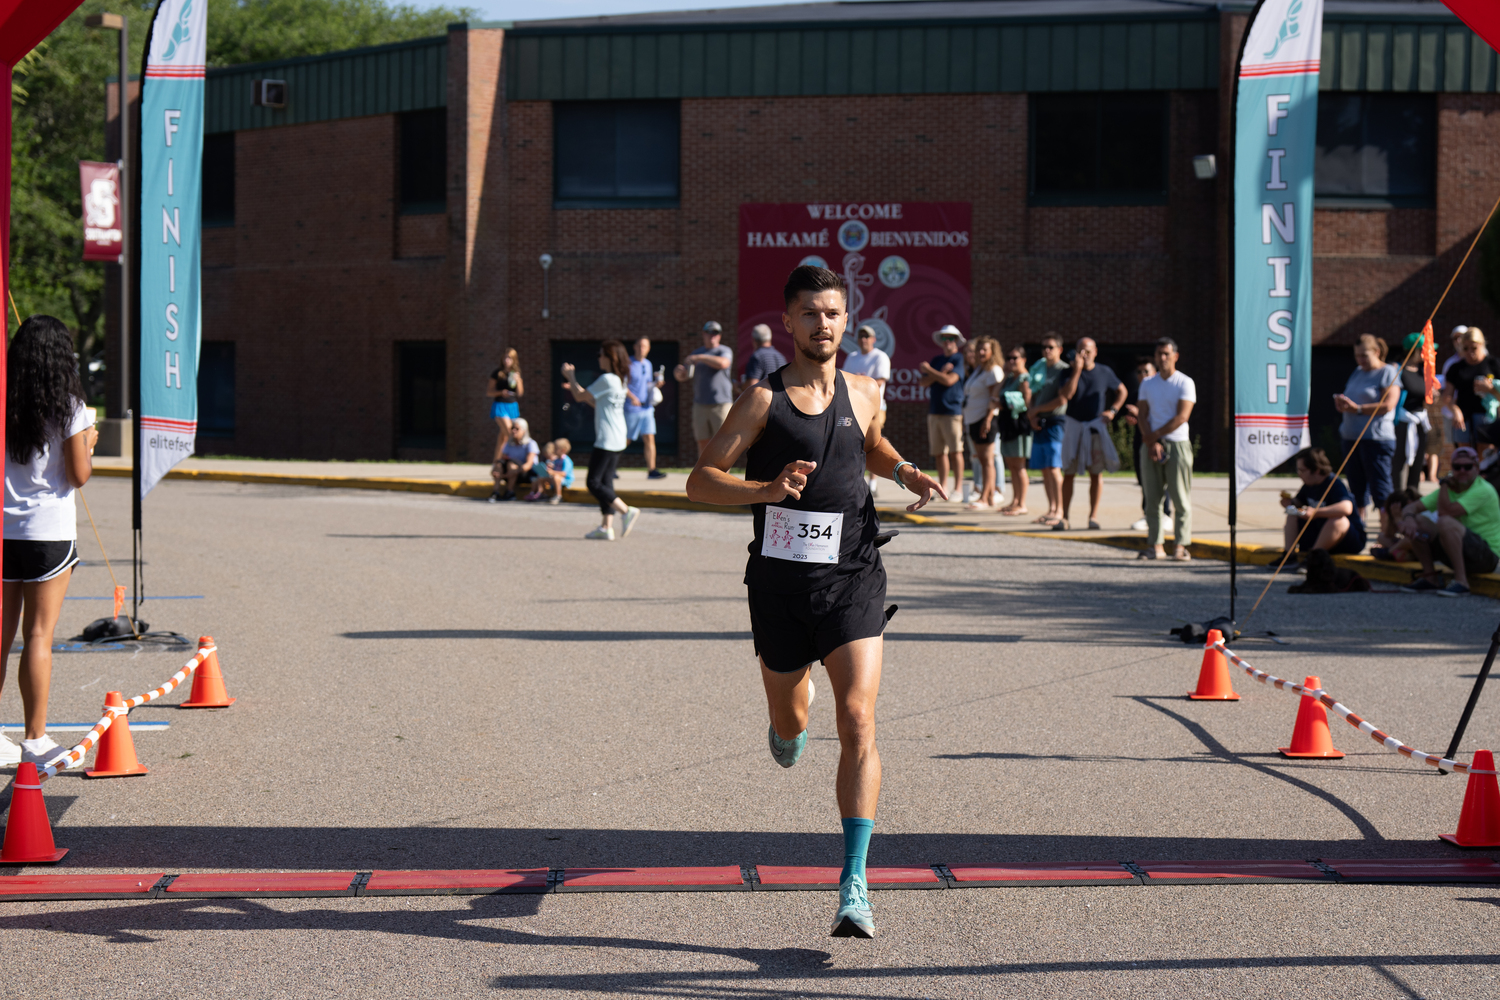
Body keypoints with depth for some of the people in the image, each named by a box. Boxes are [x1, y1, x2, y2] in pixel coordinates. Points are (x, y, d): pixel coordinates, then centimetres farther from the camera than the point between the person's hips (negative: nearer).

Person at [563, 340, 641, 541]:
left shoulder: (606, 379, -15)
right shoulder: (619, 381, 14)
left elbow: (580, 396, -8)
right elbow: (596, 403, 24)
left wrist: (571, 376, 7)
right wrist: (575, 387, 25)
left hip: (606, 440, -9)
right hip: (617, 440, 9)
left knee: (594, 482, -7)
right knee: (605, 482, 9)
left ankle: (626, 511, -15)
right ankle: (606, 527, 6)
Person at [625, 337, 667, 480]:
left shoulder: (648, 364, 15)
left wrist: (657, 384, 3)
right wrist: (632, 397, -23)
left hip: (647, 408, 6)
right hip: (631, 408, -6)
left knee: (649, 438, -5)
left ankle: (651, 470, -7)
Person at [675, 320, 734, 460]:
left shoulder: (725, 351, 1)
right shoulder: (696, 353, 17)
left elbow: (723, 363, -24)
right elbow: (682, 377, 17)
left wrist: (699, 358, -22)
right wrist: (679, 372, -7)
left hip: (721, 405, -5)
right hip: (700, 405, 5)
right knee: (703, 443, 4)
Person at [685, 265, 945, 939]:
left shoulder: (864, 394, 6)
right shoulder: (763, 400, -5)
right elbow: (700, 481, -6)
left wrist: (904, 474, 7)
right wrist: (767, 490, -23)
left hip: (851, 579, 1)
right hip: (781, 580, -1)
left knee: (858, 722, -15)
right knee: (790, 726, 17)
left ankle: (854, 883, -16)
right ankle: (790, 720, 59)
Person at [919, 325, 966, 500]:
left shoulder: (959, 360, -2)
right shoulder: (937, 360, 17)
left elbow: (949, 380, -15)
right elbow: (924, 382, 8)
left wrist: (929, 370, -3)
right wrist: (941, 372, -8)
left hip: (953, 411, -6)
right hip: (934, 411, 6)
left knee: (955, 451, -7)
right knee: (939, 452, 6)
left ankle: (958, 488, -4)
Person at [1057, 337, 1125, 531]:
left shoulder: (1104, 372, 5)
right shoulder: (1070, 372, 1)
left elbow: (1122, 391, 17)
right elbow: (1066, 394, -15)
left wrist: (1113, 411, 4)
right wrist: (1077, 370, -18)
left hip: (1096, 426, 1)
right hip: (1074, 425, -1)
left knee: (1096, 473, 1)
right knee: (1068, 473, -1)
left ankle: (1093, 516, 6)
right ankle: (1065, 517, 3)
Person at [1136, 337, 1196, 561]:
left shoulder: (1185, 383, -1)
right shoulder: (1147, 384, 13)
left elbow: (1182, 417, -10)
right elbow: (1142, 415, 6)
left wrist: (1154, 436, -10)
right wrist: (1152, 443, -9)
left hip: (1177, 444, -4)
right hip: (1151, 444, 4)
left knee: (1180, 499, -5)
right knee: (1152, 498, 2)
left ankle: (1180, 545, -5)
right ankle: (1155, 545, 4)